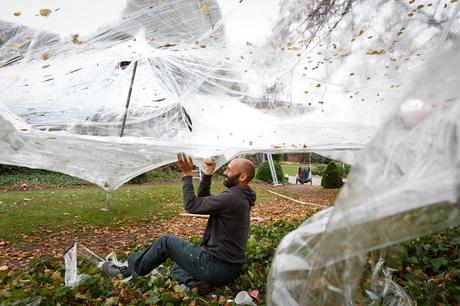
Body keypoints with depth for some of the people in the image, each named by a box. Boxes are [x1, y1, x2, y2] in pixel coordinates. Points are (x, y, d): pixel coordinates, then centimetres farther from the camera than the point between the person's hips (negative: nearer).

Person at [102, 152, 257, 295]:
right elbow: (203, 200, 12)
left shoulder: (232, 198, -24)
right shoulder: (239, 197, 8)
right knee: (178, 265, 25)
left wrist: (187, 174, -12)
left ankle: (129, 270, 19)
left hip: (216, 267, -9)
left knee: (166, 241, 3)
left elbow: (191, 205, -19)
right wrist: (207, 175, 2)